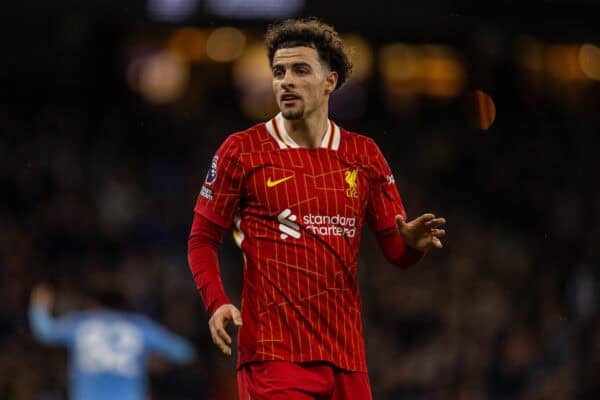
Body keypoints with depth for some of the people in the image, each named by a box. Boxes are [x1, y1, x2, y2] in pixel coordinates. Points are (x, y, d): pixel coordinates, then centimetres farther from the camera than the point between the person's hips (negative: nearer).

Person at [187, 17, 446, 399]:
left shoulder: (364, 154, 10)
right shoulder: (242, 151, 1)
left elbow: (395, 251, 13)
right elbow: (203, 239, 5)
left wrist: (411, 243, -11)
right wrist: (216, 303, -12)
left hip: (346, 354, 4)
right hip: (274, 351, -4)